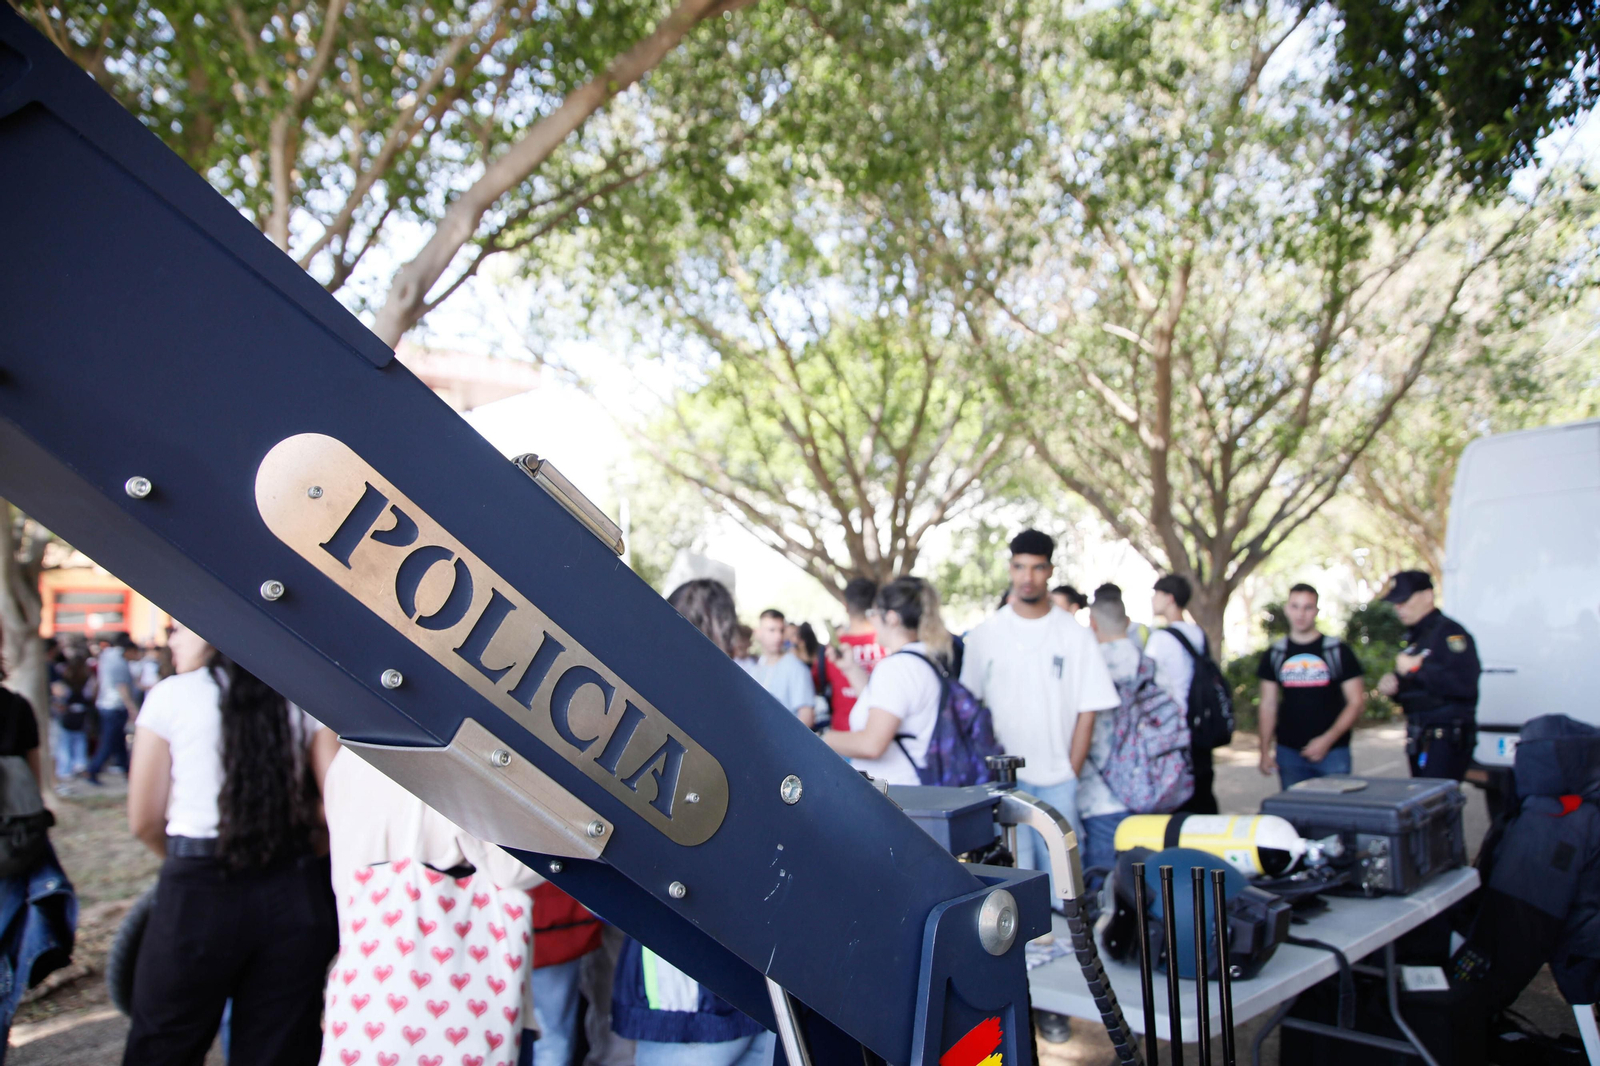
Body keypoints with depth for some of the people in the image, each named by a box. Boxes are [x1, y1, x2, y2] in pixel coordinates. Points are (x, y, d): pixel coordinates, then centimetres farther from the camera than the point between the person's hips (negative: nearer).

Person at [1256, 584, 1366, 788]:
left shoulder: (1339, 652, 0)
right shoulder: (1274, 654, 7)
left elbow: (1356, 702, -2)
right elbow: (1268, 704, 10)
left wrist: (1328, 739, -12)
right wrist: (1265, 750, 3)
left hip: (1332, 752, -2)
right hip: (1289, 752, 2)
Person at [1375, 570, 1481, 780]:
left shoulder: (1449, 632, -12)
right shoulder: (1415, 637, 18)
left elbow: (1465, 685, -25)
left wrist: (1417, 668, -18)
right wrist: (1392, 686, 5)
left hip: (1447, 740, -9)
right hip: (1421, 739, 9)